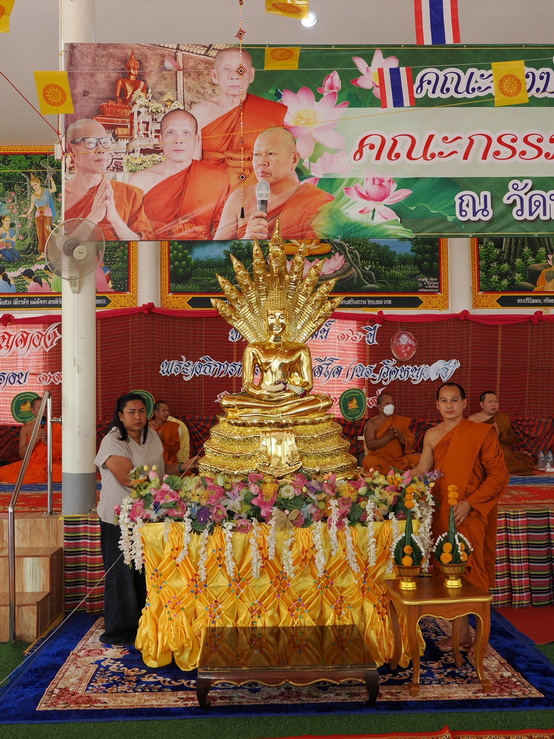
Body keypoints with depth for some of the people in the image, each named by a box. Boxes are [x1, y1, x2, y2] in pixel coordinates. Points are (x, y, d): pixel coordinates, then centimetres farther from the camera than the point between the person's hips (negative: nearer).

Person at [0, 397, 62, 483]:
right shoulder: (25, 428, 7)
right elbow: (22, 455, 4)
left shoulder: (56, 426, 4)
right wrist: (35, 440, -11)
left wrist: (47, 441, -13)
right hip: (32, 464, 2)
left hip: (52, 464, -2)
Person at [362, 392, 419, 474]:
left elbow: (411, 441, 7)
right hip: (379, 458, -3)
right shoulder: (372, 423, 2)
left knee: (417, 459, -22)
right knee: (368, 461, -35)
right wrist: (389, 436, -18)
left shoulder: (401, 420, 11)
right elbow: (370, 445, -11)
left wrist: (400, 436, -14)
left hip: (399, 459, 3)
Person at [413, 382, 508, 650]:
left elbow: (499, 475, -8)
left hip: (472, 515, -4)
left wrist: (469, 503, -16)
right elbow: (421, 470, 16)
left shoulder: (482, 432, -8)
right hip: (442, 514, 4)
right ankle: (462, 633, 22)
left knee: (472, 572, -2)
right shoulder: (432, 435, 7)